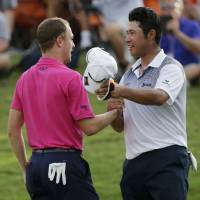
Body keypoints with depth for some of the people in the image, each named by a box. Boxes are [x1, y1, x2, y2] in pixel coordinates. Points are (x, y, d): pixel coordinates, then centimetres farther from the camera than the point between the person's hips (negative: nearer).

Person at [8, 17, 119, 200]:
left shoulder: (25, 79, 8)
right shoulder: (69, 78, -11)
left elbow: (13, 130, 10)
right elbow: (90, 127, -11)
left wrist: (26, 168, 18)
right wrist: (115, 112, 6)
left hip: (37, 163, 7)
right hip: (65, 163, -7)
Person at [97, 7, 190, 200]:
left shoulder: (170, 68, -4)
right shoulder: (129, 74, 17)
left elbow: (159, 97, -26)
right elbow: (120, 126, 16)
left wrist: (122, 91, -41)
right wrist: (113, 111, -8)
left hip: (165, 161, -7)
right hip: (133, 161, 7)